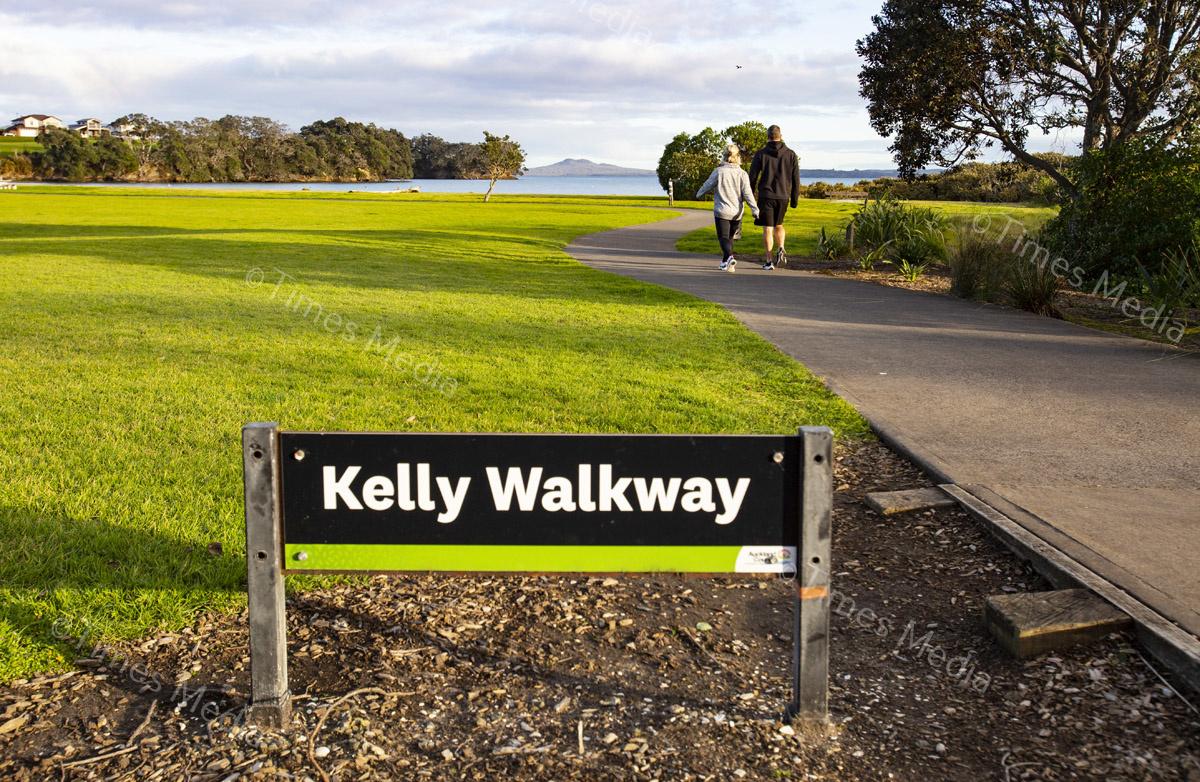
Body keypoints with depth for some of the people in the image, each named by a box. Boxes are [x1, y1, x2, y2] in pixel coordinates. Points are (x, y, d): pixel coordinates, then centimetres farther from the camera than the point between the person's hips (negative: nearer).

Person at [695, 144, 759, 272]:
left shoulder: (718, 171, -8)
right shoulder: (742, 174, -2)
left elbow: (707, 185, 2)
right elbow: (747, 194, -6)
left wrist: (698, 194, 21)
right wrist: (755, 210, -4)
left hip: (722, 211, -3)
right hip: (737, 212, 3)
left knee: (723, 237, -1)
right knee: (730, 237, 19)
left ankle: (730, 257, -27)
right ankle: (725, 262, 29)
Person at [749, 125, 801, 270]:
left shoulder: (761, 154, -3)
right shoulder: (791, 154, 3)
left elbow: (752, 177, -3)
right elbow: (796, 179, 4)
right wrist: (794, 198, 11)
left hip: (766, 196, -2)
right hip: (783, 196, 2)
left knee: (768, 228, 1)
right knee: (778, 225, 21)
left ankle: (769, 261, -1)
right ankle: (781, 249, -1)